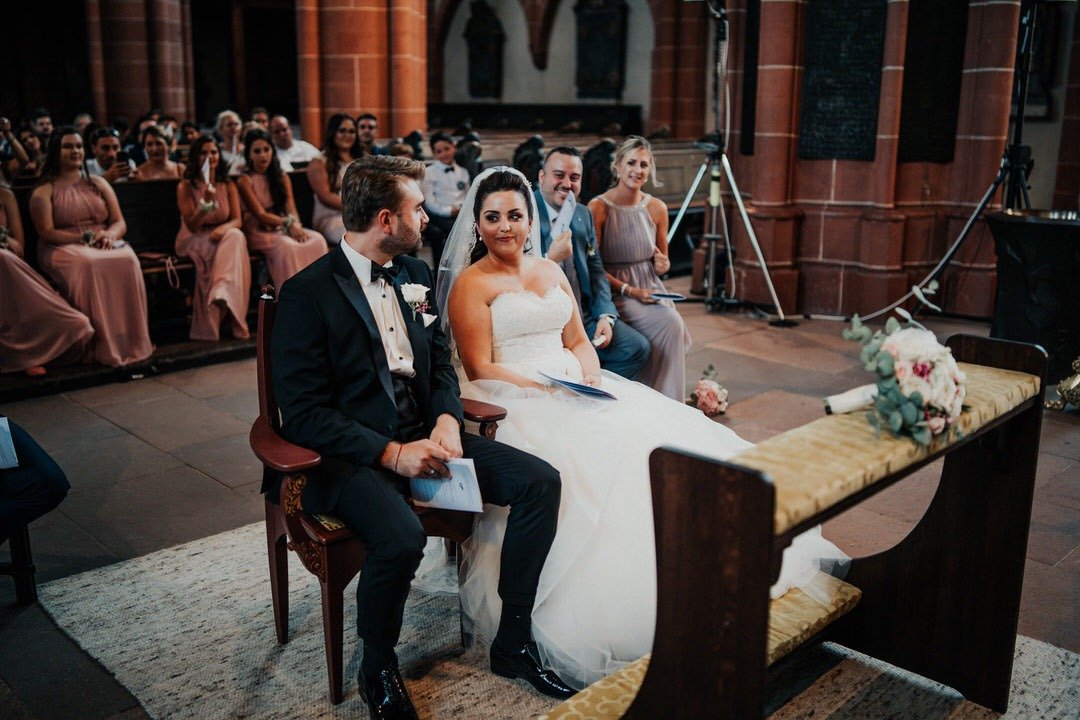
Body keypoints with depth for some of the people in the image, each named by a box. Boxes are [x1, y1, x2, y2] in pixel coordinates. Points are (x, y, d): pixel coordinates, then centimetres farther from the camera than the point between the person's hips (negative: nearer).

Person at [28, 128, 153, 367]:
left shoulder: (98, 183, 19)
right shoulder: (44, 191, 7)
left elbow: (120, 222, 12)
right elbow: (47, 233, -4)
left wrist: (109, 235, -12)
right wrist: (84, 238, -17)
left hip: (104, 245, 3)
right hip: (63, 248, -3)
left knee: (128, 260, -33)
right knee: (89, 264, -39)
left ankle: (131, 342, -33)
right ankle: (103, 347, -36)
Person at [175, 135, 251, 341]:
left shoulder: (228, 185, 8)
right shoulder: (186, 187, -3)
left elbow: (237, 220, -1)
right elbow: (192, 226, -10)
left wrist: (223, 229, -25)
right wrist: (205, 203, -27)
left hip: (222, 235, 2)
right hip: (194, 239, -2)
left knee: (235, 236, -33)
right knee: (211, 246, -36)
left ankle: (223, 294, -50)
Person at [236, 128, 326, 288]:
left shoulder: (282, 176, 14)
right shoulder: (245, 180, -3)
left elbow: (291, 207, 2)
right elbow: (260, 214, -10)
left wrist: (295, 225, -20)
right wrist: (288, 223, -22)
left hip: (284, 228, 5)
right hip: (260, 231, -5)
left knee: (317, 240, -25)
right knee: (287, 246, -37)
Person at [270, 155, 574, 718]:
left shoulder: (415, 273, 10)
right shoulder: (307, 294, -11)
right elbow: (304, 414, -14)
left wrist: (447, 420, -5)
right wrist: (390, 454, -21)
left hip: (421, 436, 7)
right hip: (350, 455, -6)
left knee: (540, 481, -11)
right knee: (401, 538, -35)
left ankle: (512, 644, 4)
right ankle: (378, 669, -2)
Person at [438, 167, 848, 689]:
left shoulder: (551, 271, 20)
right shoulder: (470, 285, -1)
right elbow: (480, 370, -8)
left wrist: (588, 375, -4)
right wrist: (547, 387, -17)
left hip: (576, 391, 7)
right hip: (514, 405, -7)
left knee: (665, 434, -14)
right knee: (603, 458, -30)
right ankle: (608, 618, -22)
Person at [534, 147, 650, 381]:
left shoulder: (583, 214, 15)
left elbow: (596, 269, 14)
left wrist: (606, 315, -1)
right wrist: (550, 259, -27)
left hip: (584, 315, 7)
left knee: (637, 347, -8)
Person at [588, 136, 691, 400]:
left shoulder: (657, 208, 6)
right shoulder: (598, 207, -8)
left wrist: (663, 265, -5)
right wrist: (629, 290, -18)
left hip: (652, 289, 5)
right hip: (615, 293, -5)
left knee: (676, 328, -25)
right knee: (669, 324, -27)